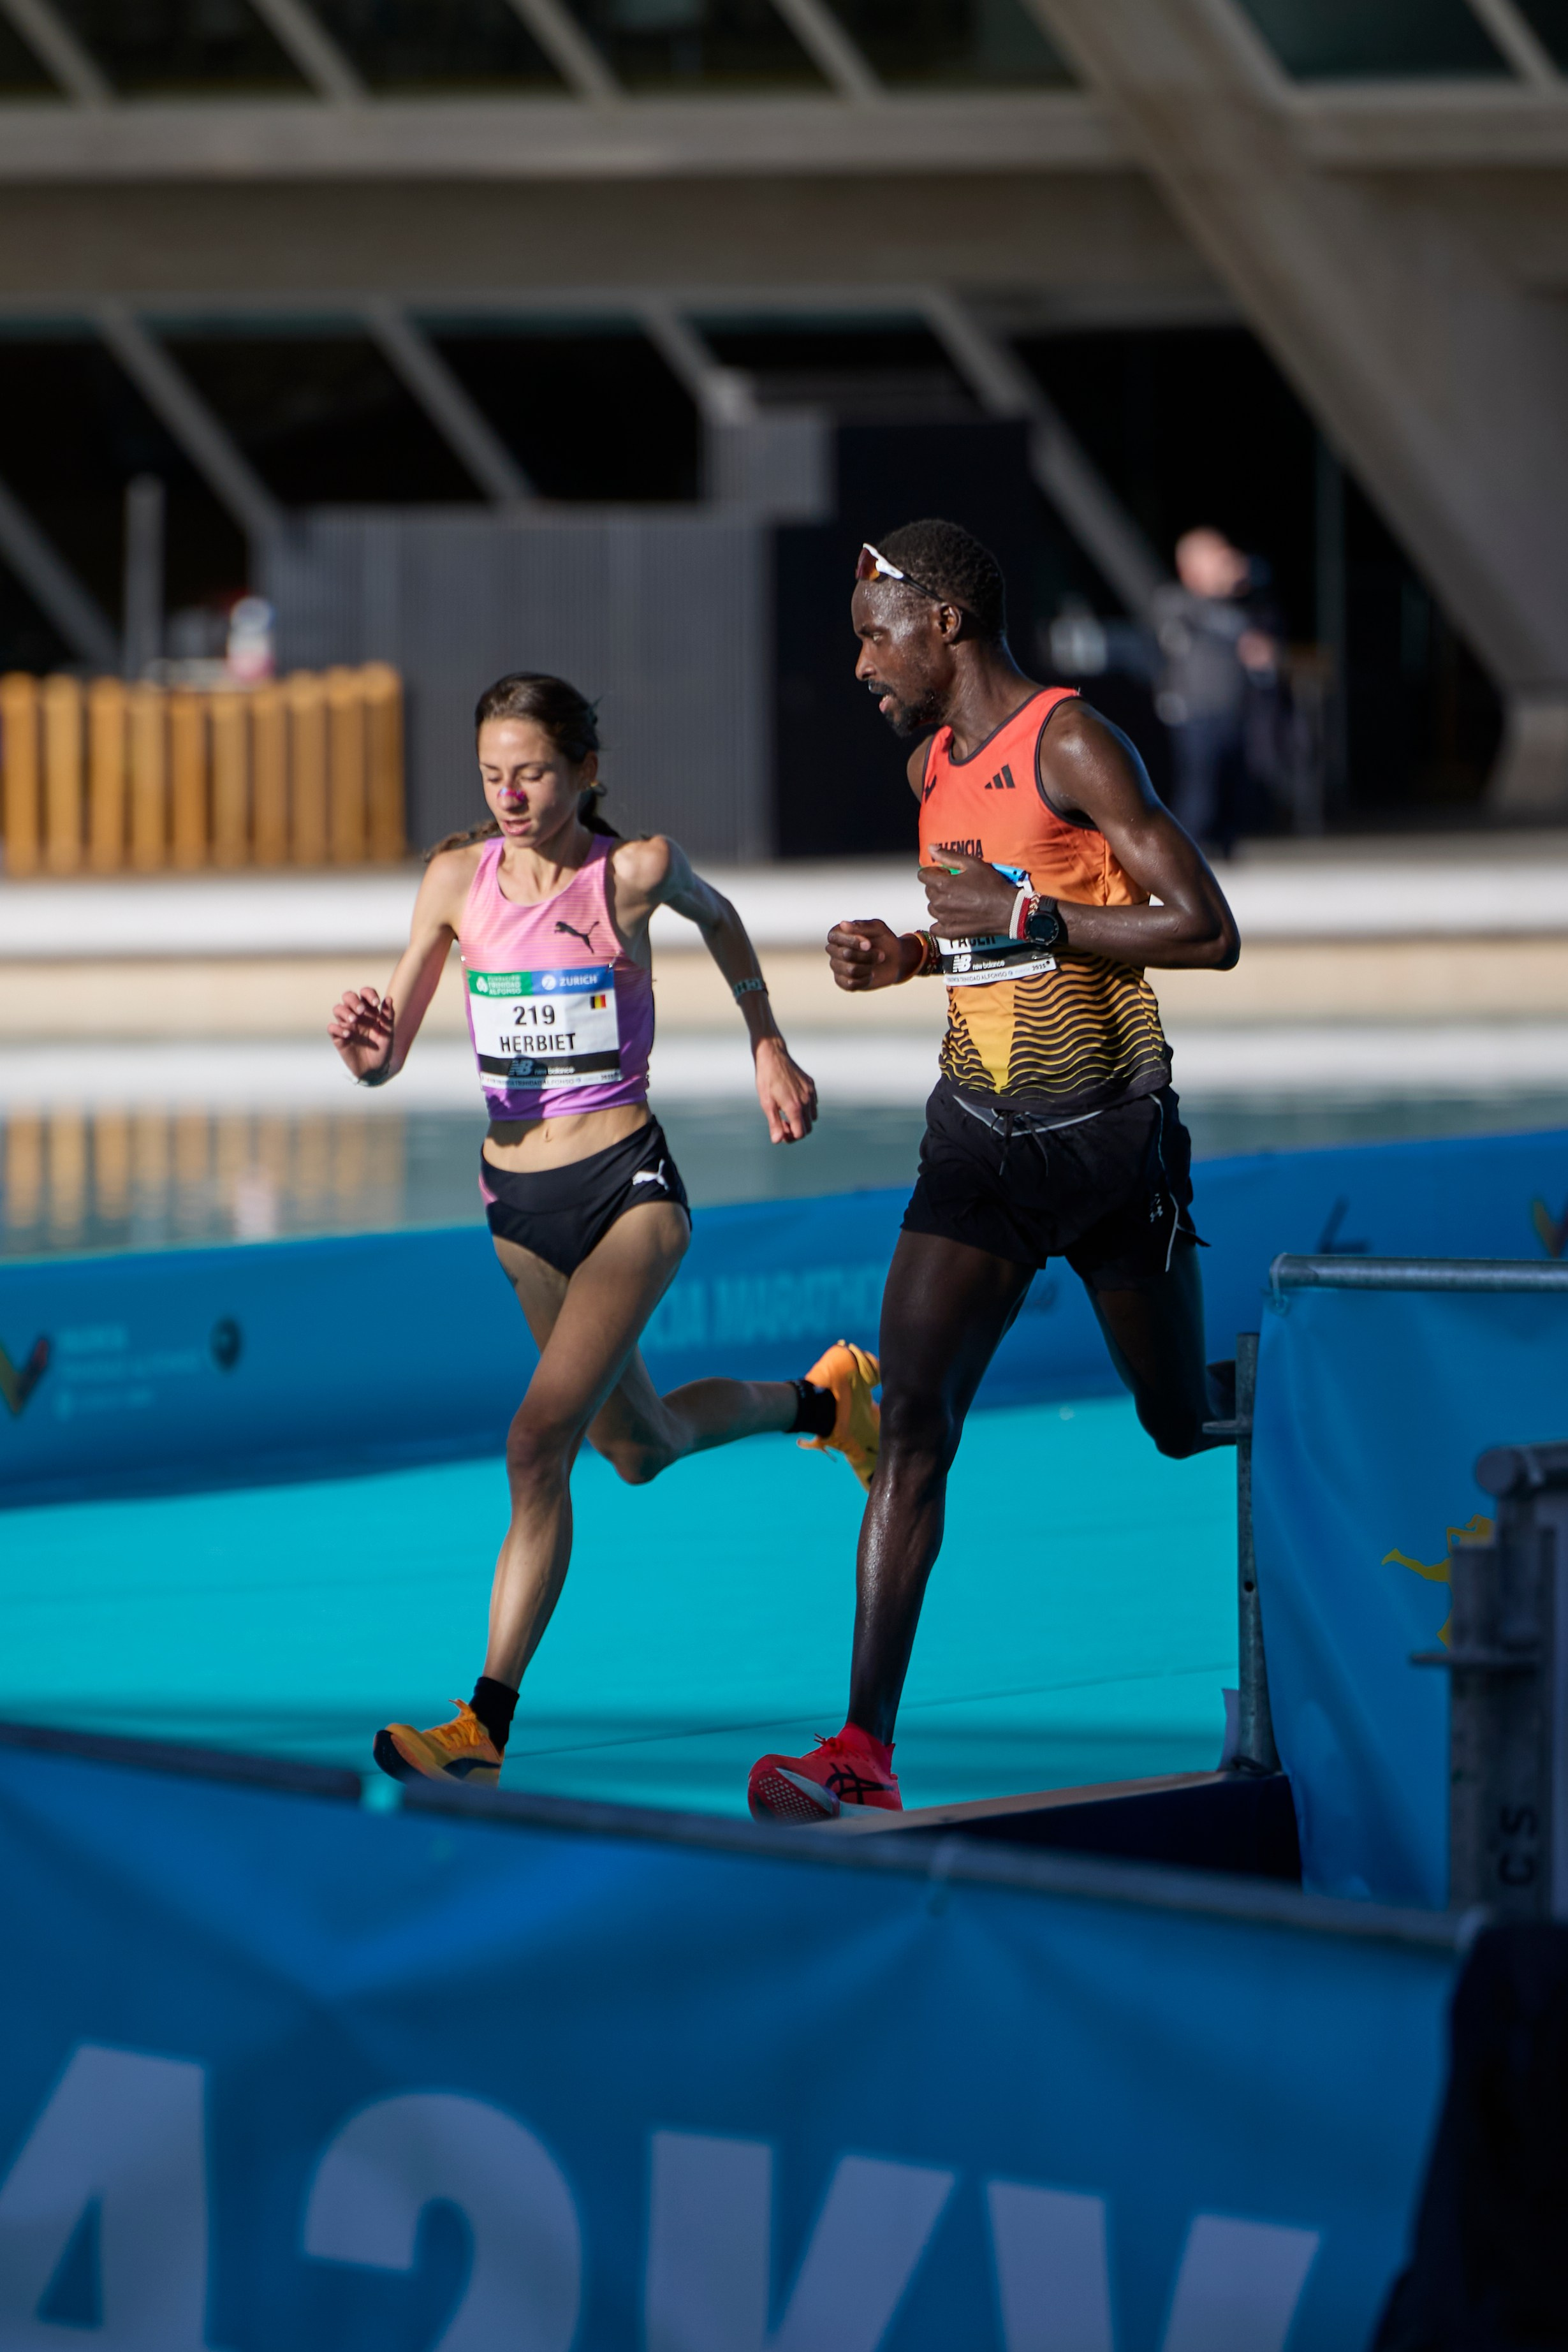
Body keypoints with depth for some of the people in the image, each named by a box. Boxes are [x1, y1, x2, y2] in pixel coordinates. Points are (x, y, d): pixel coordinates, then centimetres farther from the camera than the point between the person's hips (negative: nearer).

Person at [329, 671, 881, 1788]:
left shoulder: (637, 869, -12)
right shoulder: (459, 878, -5)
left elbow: (718, 916, 12)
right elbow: (385, 1060, -4)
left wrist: (770, 1049, 15)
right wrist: (364, 1046, -27)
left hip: (628, 1188, -5)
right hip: (519, 1198, 5)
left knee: (541, 1444, -20)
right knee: (641, 1450, 23)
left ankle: (485, 1727, -19)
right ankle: (822, 1397, 53)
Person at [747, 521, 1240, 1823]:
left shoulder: (1072, 744, -14)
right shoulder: (933, 764, 10)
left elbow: (1207, 931, -19)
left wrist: (1022, 915, -22)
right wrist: (905, 955, 8)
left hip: (1110, 1130, -6)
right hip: (978, 1131, 6)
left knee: (1182, 1424, 10)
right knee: (912, 1418, -10)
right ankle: (867, 1752, -16)